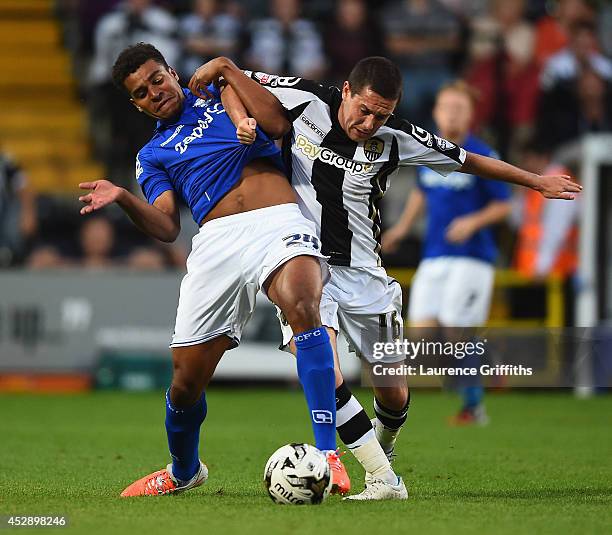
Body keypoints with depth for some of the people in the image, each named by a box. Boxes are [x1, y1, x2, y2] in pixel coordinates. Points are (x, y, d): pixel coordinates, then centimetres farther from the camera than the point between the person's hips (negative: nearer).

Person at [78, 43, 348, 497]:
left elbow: (276, 122, 2)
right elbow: (167, 226, 8)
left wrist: (225, 69, 8)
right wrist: (123, 199, -10)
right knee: (187, 379, 1)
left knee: (302, 305, -35)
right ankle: (184, 472, 33)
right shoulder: (152, 155, 24)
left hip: (279, 220, -3)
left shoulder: (224, 96, 23)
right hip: (217, 241, 3)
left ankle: (327, 453, -34)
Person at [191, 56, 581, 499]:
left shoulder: (396, 139, -8)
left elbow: (468, 161, 5)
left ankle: (382, 451, 43)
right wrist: (242, 119, -17)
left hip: (361, 272, 2)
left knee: (394, 395, 6)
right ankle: (384, 480, -24)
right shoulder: (304, 100, -10)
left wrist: (537, 181, 12)